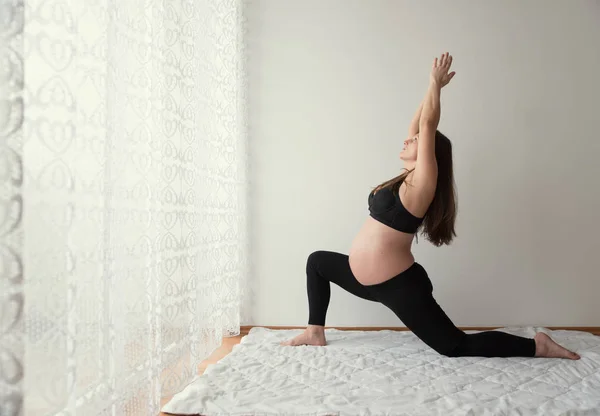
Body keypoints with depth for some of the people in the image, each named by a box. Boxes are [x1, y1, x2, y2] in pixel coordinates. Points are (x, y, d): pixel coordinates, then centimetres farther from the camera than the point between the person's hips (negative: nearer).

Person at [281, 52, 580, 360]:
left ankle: (537, 345, 13)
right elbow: (416, 127, 13)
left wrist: (435, 83, -3)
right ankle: (315, 333, 26)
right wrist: (433, 87, 16)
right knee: (317, 261, 21)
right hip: (369, 279, 9)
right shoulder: (408, 179, 9)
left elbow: (428, 126, -15)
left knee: (455, 346, -3)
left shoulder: (423, 182, -14)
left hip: (399, 286, -9)